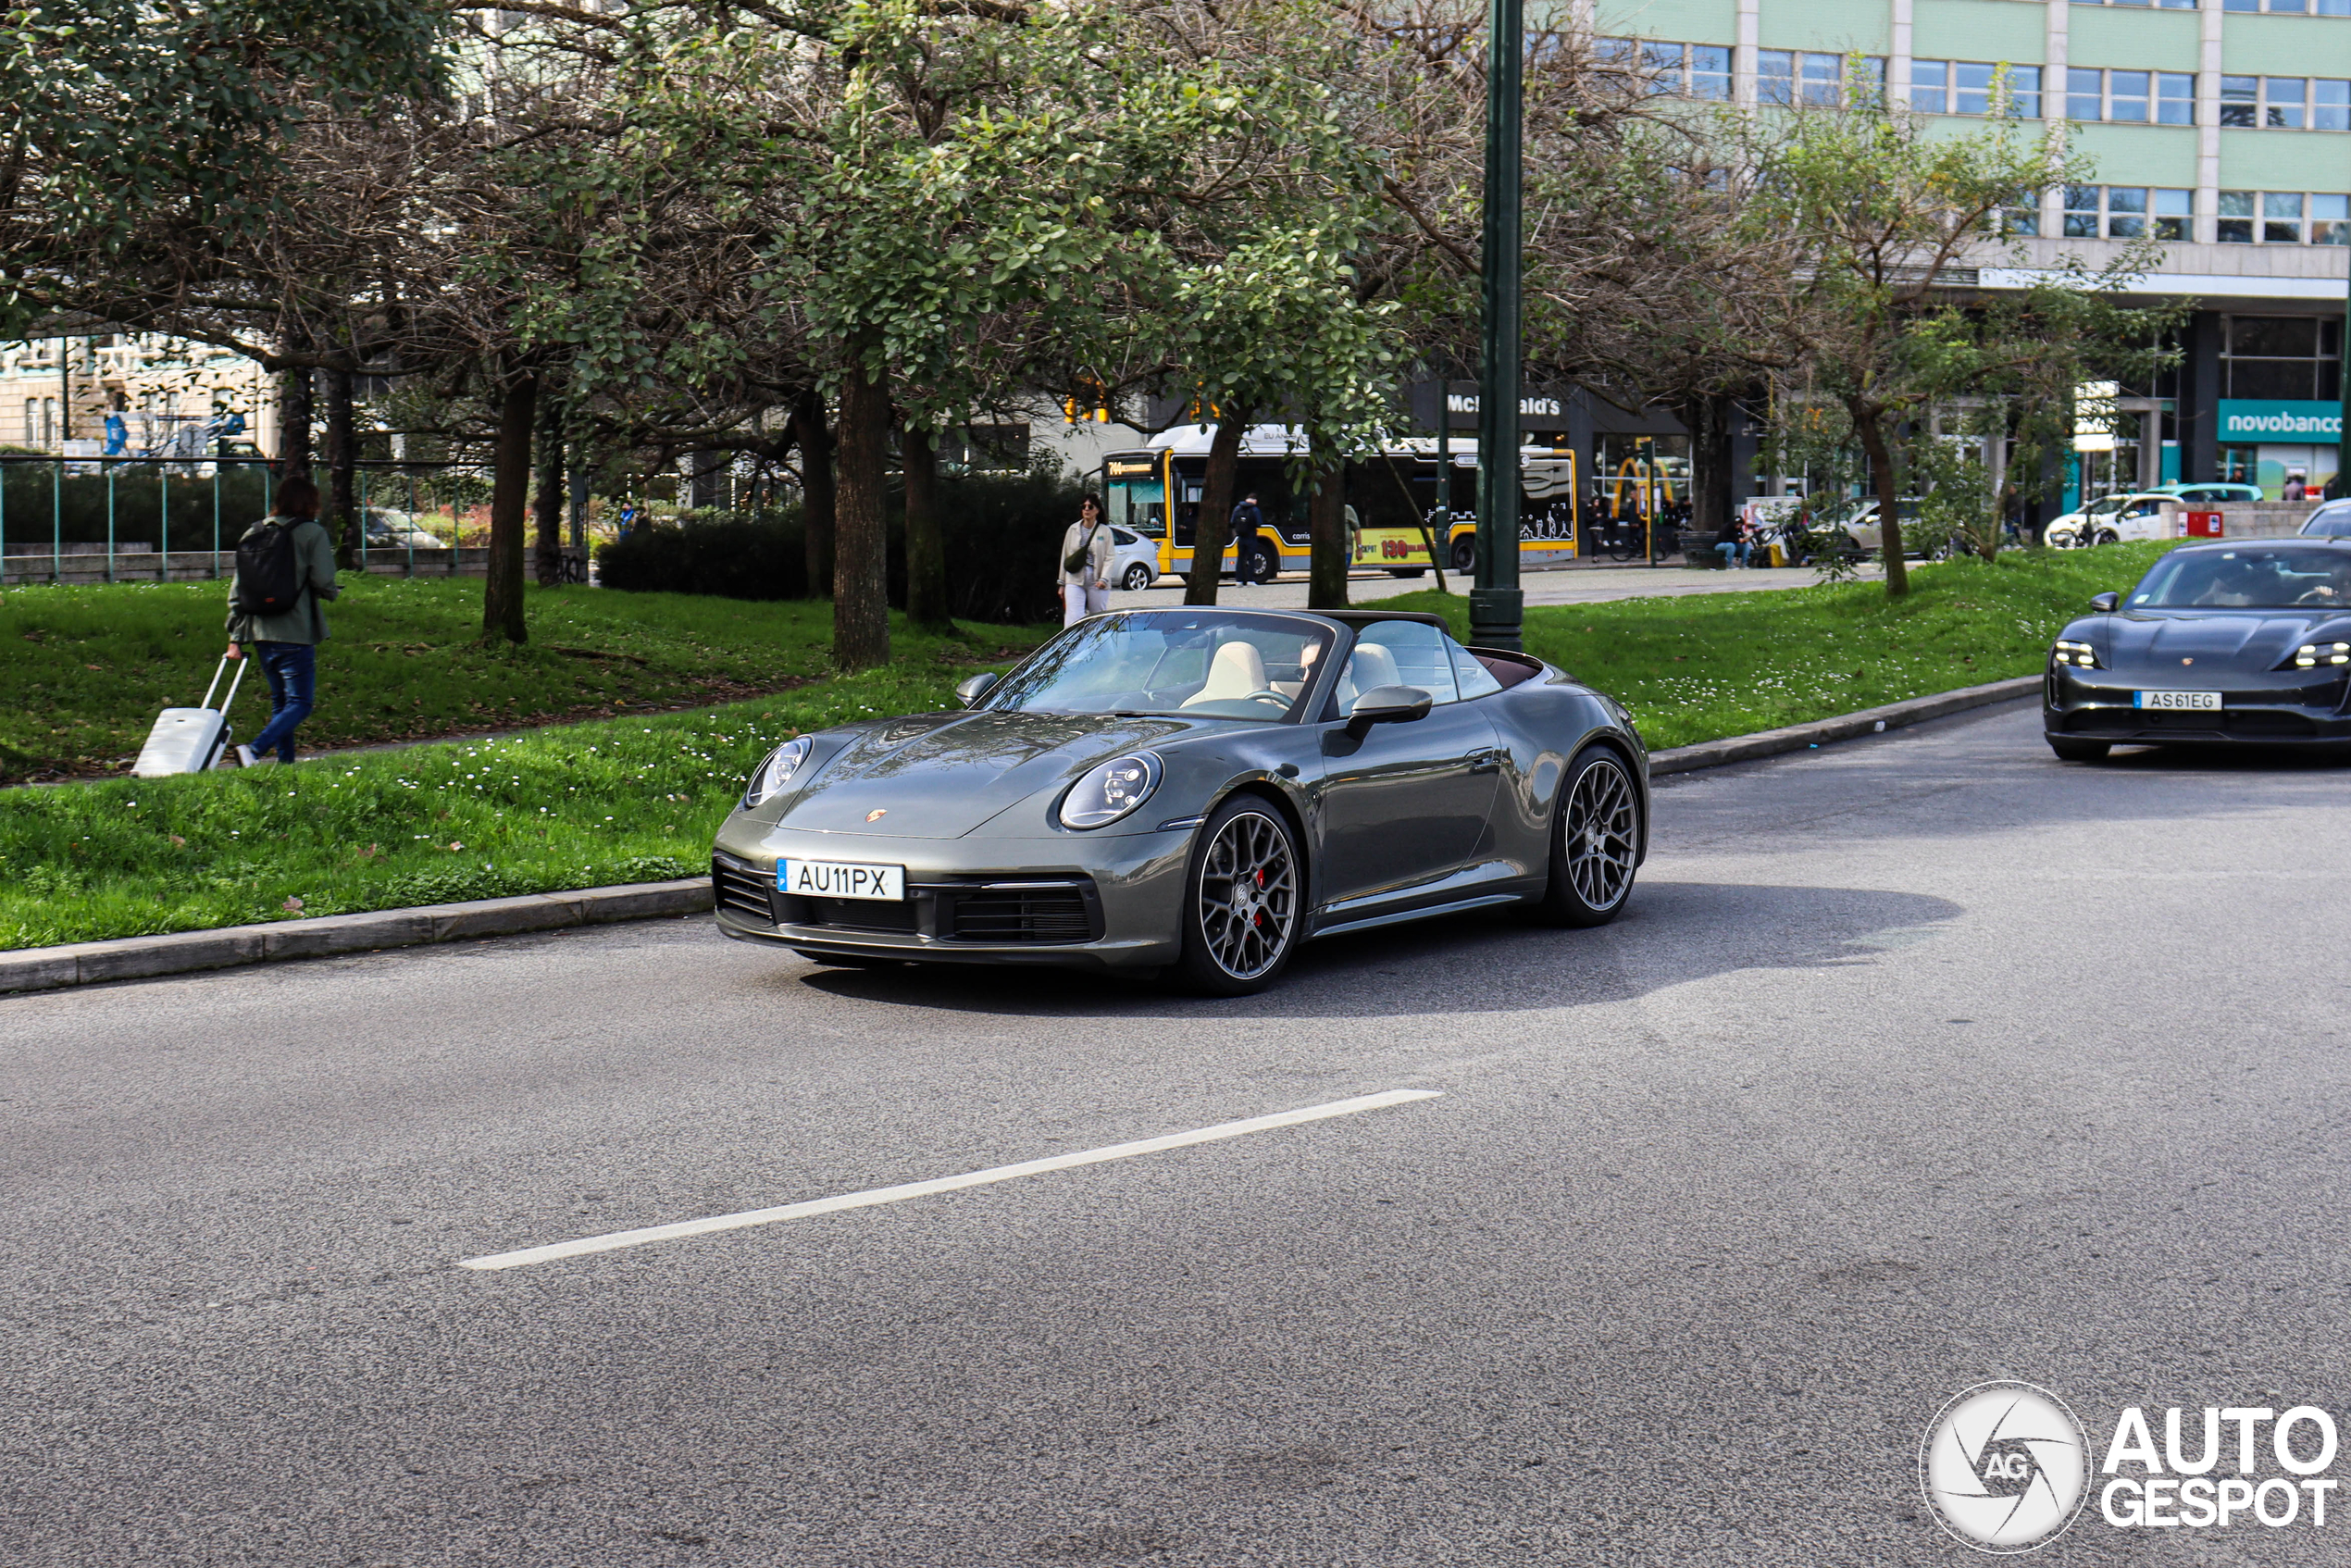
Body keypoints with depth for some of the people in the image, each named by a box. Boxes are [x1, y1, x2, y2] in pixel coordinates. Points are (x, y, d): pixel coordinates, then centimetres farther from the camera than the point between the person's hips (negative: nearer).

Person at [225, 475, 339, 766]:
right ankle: (254, 749, -23)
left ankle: (285, 761, 17)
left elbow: (237, 589, 10)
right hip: (296, 633, -6)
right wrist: (333, 593, 12)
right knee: (300, 703, -3)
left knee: (280, 701, 18)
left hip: (261, 633, 6)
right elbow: (324, 583, -13)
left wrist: (236, 636, 12)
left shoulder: (252, 534, 12)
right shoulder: (312, 533, -4)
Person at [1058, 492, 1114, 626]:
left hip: (1096, 581, -1)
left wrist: (1104, 579, -17)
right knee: (1073, 619, -11)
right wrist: (1062, 583, 11)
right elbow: (1065, 556, 13)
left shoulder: (1105, 532, 3)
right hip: (1075, 580, 1)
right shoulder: (1073, 530, 10)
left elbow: (1109, 557, -3)